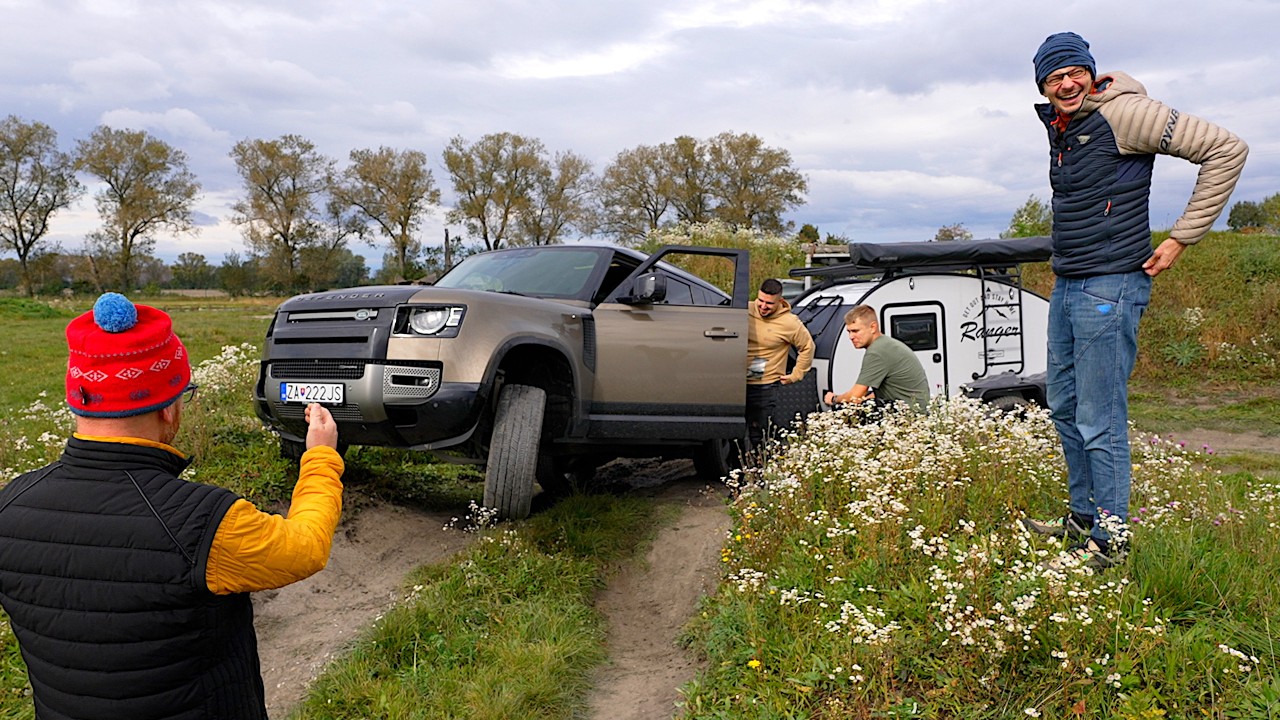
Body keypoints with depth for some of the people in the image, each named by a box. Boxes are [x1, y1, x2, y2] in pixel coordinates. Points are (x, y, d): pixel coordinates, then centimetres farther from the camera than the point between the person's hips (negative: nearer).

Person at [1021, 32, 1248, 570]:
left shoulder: (1122, 113, -12)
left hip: (1110, 287, -9)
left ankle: (1111, 540, 6)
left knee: (1099, 422, -6)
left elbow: (1226, 149, -14)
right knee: (1064, 408, 16)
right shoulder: (1058, 127, 13)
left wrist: (1182, 238, -14)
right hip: (1065, 285, 9)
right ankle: (1083, 518, 30)